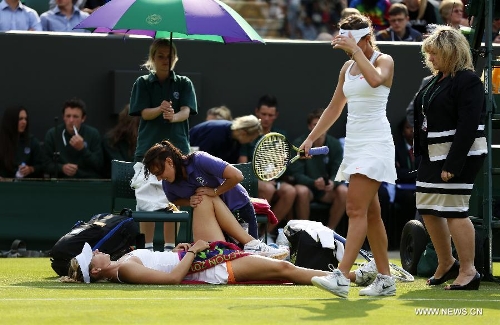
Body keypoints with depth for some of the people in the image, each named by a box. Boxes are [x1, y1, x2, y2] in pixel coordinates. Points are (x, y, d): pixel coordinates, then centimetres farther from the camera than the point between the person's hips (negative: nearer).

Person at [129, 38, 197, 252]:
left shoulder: (184, 84, 8)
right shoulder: (143, 83, 8)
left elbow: (186, 111, -6)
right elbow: (144, 113, -4)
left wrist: (173, 116, -29)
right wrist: (160, 110, -26)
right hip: (148, 148, 0)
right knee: (146, 201, -5)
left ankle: (170, 246, 6)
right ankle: (147, 247, 2)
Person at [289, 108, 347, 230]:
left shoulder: (335, 145, -3)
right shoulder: (299, 144, -10)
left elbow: (338, 173, -5)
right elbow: (296, 174, -14)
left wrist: (332, 182, -30)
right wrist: (314, 183, -33)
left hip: (328, 188, 2)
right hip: (306, 185, -2)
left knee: (344, 191, -27)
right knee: (301, 191, -36)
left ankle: (330, 230, -12)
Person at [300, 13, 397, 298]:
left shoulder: (384, 61, -6)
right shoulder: (348, 68, 14)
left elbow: (375, 80, -31)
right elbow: (335, 107, 22)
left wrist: (355, 50, -24)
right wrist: (311, 138, 18)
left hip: (376, 144, -8)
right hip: (354, 144, 8)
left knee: (356, 209, -16)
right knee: (371, 214, 8)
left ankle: (342, 277, -23)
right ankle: (385, 279, 12)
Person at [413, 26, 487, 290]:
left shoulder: (468, 81, -15)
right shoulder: (436, 81, 14)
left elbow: (468, 127, -21)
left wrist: (453, 164, -24)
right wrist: (420, 154, 12)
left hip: (459, 156, -10)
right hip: (433, 156, 10)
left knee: (453, 210, -9)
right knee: (427, 209, 13)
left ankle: (468, 272, -1)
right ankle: (445, 264, 27)